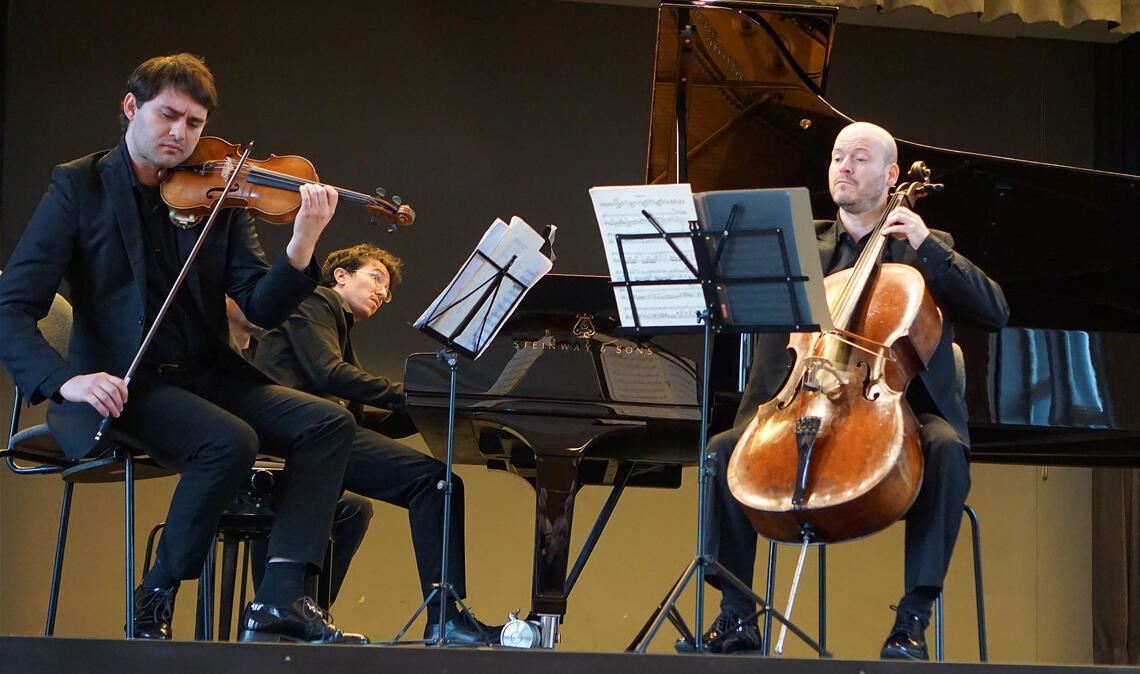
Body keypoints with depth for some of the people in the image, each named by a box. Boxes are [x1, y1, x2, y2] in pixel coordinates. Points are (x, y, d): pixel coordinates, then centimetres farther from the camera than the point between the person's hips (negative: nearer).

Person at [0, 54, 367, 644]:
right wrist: (63, 379, -29)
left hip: (207, 377, 5)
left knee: (327, 423, -14)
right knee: (231, 439, -31)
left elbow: (263, 308, -1)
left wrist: (302, 245, -22)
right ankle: (155, 602, -14)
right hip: (121, 386, -5)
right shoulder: (78, 187, -3)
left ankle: (280, 598, -21)